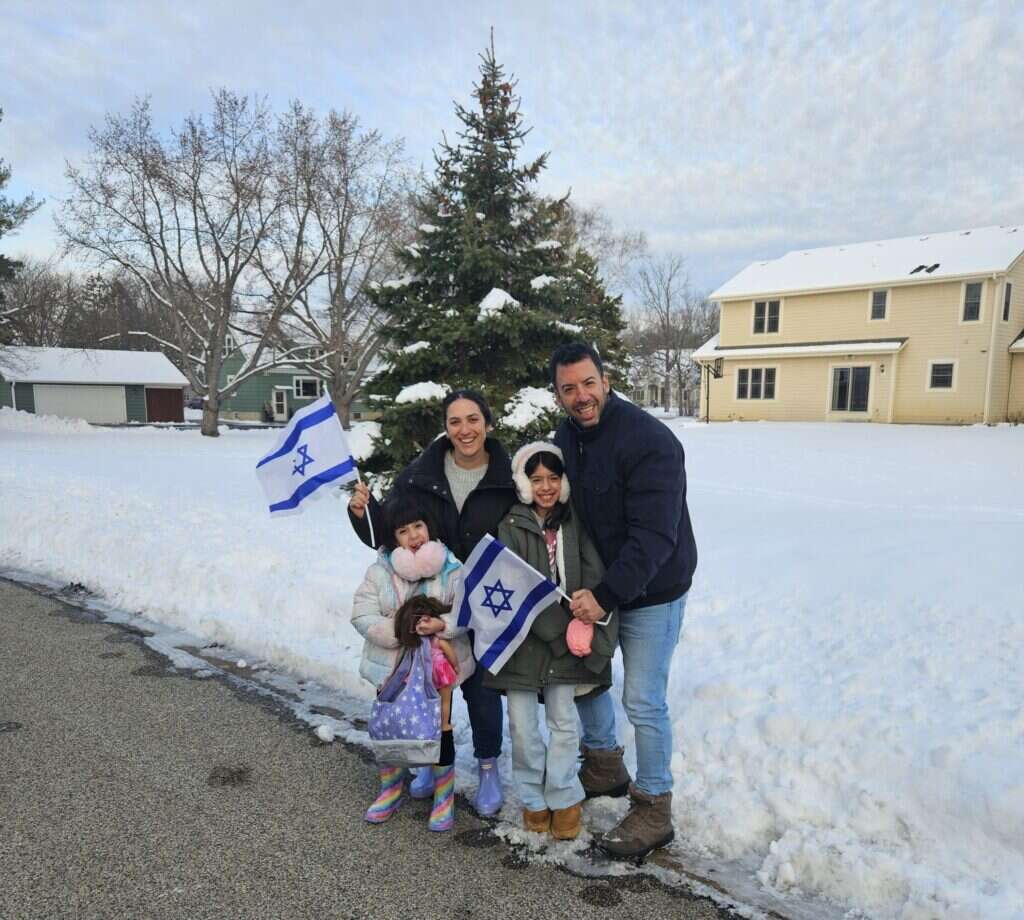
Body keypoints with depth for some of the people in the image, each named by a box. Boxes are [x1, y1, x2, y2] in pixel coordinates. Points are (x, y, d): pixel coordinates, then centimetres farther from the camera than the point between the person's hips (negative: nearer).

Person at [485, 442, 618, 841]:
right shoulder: (511, 526, -5)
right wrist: (560, 630, -18)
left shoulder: (576, 523, 2)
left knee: (563, 720, 9)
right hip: (521, 638, -1)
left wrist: (582, 625, -21)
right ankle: (534, 797, 28)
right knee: (522, 725, 8)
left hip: (567, 640, 1)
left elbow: (594, 577, -6)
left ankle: (564, 797, 27)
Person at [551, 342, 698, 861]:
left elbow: (654, 537, -29)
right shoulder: (565, 438, 0)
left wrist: (607, 595, -31)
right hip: (596, 585, 8)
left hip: (651, 590, -7)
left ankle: (653, 810, 20)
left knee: (643, 702, -1)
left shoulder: (649, 442, -25)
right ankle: (604, 766, 43)